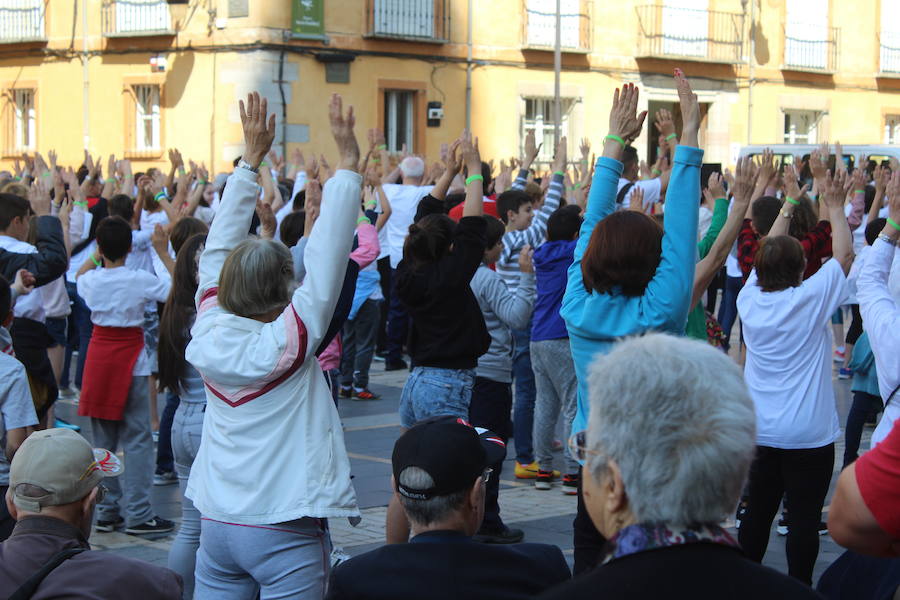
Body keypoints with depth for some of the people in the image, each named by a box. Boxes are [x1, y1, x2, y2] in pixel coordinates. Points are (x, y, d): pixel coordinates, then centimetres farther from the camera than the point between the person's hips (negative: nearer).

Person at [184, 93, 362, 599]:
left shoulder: (210, 333, -2)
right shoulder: (289, 340, -14)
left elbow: (221, 246, 7)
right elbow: (330, 253, -15)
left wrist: (251, 159, 12)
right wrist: (348, 163, -10)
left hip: (217, 523, 6)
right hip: (285, 532, -6)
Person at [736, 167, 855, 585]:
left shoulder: (751, 299, -2)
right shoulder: (810, 299, -13)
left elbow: (768, 257, 15)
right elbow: (844, 255, -3)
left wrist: (786, 209, 22)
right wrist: (835, 208, 7)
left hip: (759, 431, 5)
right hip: (809, 433, -5)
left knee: (758, 511, 13)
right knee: (804, 517, 1)